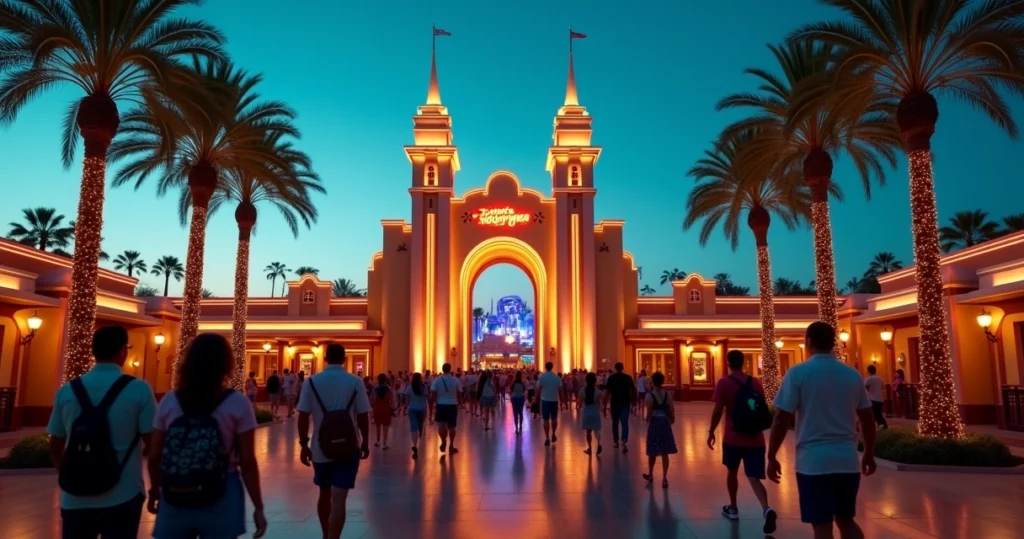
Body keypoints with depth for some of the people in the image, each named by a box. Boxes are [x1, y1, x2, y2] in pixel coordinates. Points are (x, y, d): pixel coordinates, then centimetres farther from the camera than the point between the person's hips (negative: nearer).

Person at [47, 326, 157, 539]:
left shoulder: (66, 390, 3)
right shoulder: (139, 389, -9)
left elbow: (55, 449, 11)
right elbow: (153, 445, -7)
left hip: (75, 500, 4)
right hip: (122, 499, -3)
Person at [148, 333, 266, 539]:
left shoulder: (169, 401, 1)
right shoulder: (237, 403, -8)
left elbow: (154, 457, 6)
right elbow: (247, 462, -9)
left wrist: (155, 490, 23)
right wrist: (258, 507, -1)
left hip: (175, 498, 2)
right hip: (220, 499, -2)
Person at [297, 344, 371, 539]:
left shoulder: (311, 382, -3)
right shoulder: (355, 382, -5)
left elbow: (303, 416, -5)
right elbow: (363, 416, -5)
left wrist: (303, 444, 4)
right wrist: (365, 443, 7)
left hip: (321, 447, 2)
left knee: (324, 495, 21)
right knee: (339, 499, -3)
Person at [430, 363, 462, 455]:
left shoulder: (437, 380, -5)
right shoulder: (455, 380, 0)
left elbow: (433, 394, -7)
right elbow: (458, 394, 3)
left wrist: (432, 404, 3)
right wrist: (458, 404, 15)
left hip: (441, 404, -1)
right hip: (452, 405, 1)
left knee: (441, 424, 7)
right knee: (451, 426, 9)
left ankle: (444, 442, -10)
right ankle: (451, 446, 15)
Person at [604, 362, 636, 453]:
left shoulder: (611, 378, -3)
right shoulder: (628, 377, 0)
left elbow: (607, 391, -8)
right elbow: (632, 390, 0)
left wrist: (605, 403, -6)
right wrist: (633, 400, 12)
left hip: (615, 402, 0)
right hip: (625, 402, 0)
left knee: (615, 422, 16)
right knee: (625, 423, -4)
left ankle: (615, 442, 24)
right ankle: (624, 442, -23)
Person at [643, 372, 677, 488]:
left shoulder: (650, 395, -12)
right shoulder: (667, 394, -4)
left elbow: (649, 413, -11)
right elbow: (671, 411, 0)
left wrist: (647, 423, 8)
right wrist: (672, 421, 18)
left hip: (654, 424, -2)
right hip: (665, 424, 2)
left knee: (652, 452, 14)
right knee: (664, 453, 9)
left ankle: (650, 475, 31)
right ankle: (664, 478, 10)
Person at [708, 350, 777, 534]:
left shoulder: (724, 383, -7)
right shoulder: (756, 382, 6)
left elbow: (718, 411, -10)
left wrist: (711, 432, 2)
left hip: (733, 438, -2)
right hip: (755, 438, 3)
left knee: (732, 472, 19)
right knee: (754, 477, 1)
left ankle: (733, 508, 31)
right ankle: (766, 509, -22)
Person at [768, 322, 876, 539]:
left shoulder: (798, 372, -8)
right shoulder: (853, 374, 6)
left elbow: (782, 419, -10)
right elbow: (867, 419, 12)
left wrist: (771, 457, -2)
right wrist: (869, 454, 25)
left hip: (813, 461, -4)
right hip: (847, 460, 5)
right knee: (846, 520, 20)